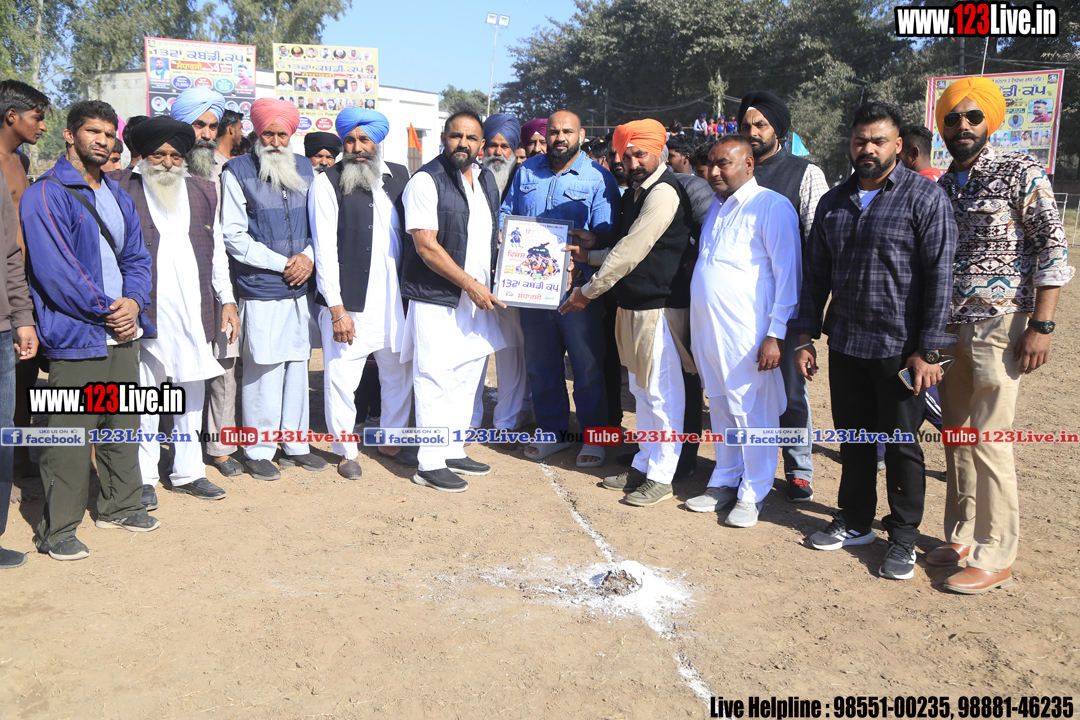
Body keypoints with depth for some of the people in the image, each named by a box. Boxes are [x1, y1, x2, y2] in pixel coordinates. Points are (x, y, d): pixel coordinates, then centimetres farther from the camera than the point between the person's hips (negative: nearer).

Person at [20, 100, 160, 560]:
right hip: (75, 337, -7)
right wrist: (105, 310, -13)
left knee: (123, 425, 15)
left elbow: (136, 257, 15)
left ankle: (120, 505, 31)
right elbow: (53, 268, -16)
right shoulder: (45, 195, -8)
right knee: (70, 434, -3)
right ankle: (56, 529, 8)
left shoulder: (118, 196, 17)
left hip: (123, 332, 7)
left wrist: (133, 302, -4)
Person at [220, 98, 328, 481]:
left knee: (297, 365, 11)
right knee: (262, 370, -2)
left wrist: (308, 256, -3)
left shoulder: (304, 169, 12)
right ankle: (258, 451, 12)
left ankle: (294, 444, 23)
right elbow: (234, 236, -6)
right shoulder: (237, 171, -2)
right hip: (261, 292, -5)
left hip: (301, 289, 5)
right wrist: (282, 263, -10)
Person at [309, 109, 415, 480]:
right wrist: (337, 309, -12)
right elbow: (325, 250, -8)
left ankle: (392, 440, 32)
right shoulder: (327, 183, -4)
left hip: (394, 296, 4)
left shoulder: (398, 176, 9)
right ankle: (346, 450, 19)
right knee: (342, 377, 0)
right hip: (347, 301, -4)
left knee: (399, 372, 13)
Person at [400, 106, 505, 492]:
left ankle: (453, 451, 27)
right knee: (436, 380, -3)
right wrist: (470, 284, -17)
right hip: (436, 299, -8)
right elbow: (426, 245, -17)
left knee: (466, 377, 14)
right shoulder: (426, 180, -11)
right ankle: (429, 464, 7)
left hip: (476, 296, 8)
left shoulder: (486, 179, 13)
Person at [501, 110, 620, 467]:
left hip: (578, 286, -4)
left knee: (587, 364, 2)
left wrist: (588, 239, -29)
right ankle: (554, 431, 27)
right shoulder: (527, 171, 12)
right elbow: (506, 214, 18)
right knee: (540, 362, 12)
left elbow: (607, 234, -7)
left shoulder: (598, 178, -1)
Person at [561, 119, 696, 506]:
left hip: (660, 307, -10)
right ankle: (643, 464, 30)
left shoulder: (664, 191, -16)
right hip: (632, 306, 10)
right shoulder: (635, 193, 15)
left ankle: (661, 477, 9)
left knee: (662, 393, -1)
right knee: (642, 391, 17)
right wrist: (591, 253, 4)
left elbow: (632, 251, -19)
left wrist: (588, 291, -13)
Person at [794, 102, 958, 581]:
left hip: (900, 348, -5)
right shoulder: (834, 202, 9)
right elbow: (815, 273, 12)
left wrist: (927, 350, -15)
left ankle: (903, 539, 20)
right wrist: (806, 337, 7)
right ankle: (855, 523, 31)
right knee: (853, 437, 15)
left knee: (901, 444, 5)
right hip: (845, 344, 5)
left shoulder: (925, 197, -7)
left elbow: (940, 277, -10)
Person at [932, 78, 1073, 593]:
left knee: (988, 442, -7)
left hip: (999, 326, -6)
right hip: (948, 327, 6)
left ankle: (994, 558, 4)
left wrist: (1040, 325, -15)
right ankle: (961, 538, 23)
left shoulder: (1020, 173, -4)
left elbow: (1053, 250, -8)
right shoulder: (940, 188, 13)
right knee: (956, 440, 11)